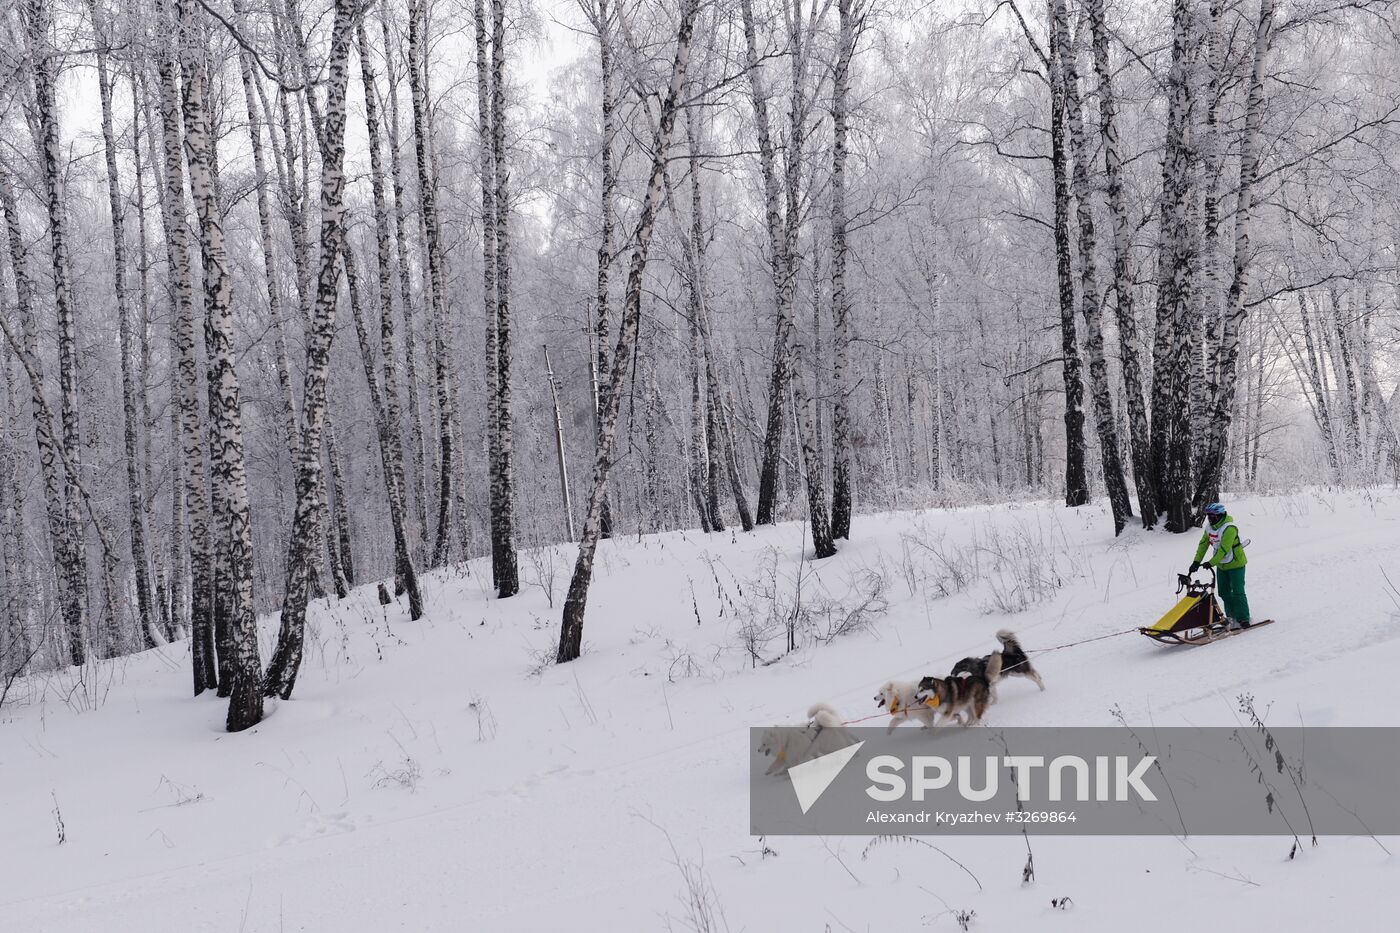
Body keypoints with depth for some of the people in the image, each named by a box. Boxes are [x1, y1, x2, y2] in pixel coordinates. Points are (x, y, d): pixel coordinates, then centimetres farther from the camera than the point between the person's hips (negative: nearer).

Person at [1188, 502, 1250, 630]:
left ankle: (1243, 618, 0)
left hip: (1235, 564, -8)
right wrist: (1196, 561, -7)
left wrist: (1211, 562, -37)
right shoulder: (1209, 527, -1)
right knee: (1223, 592, 10)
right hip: (1221, 565, 8)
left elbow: (1224, 549, -33)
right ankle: (1232, 616, 19)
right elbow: (1203, 545, 2)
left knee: (1237, 592, -7)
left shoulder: (1229, 528, -27)